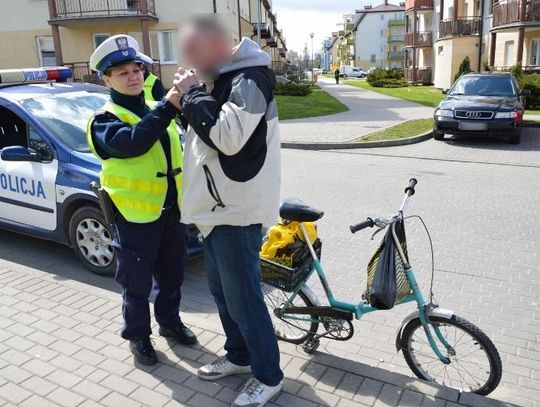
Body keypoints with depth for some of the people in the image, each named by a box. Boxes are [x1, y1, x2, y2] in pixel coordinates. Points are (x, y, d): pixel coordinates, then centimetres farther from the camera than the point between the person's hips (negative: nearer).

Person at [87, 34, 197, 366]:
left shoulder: (157, 109, 10)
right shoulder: (105, 121, -11)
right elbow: (133, 142, -34)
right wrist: (169, 105, -40)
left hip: (171, 211, 6)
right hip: (135, 216, -6)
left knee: (172, 275, 19)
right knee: (138, 283, 9)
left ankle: (170, 321, 40)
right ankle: (138, 335, 29)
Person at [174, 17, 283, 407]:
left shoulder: (248, 80, -16)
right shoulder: (220, 80, 15)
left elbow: (227, 137, -29)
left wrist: (194, 95, -17)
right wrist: (190, 97, 3)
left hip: (238, 209, -10)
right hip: (215, 207, 10)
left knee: (243, 297, 0)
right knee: (221, 288, 19)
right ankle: (239, 354, 38)